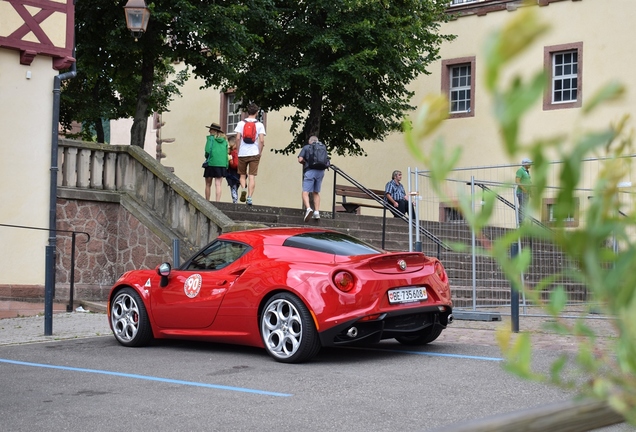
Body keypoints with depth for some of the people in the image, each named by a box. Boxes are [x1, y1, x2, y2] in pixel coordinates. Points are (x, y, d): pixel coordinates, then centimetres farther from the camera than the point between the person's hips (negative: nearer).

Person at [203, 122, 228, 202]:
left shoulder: (211, 138, -4)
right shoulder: (224, 140, 9)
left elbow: (208, 150, -13)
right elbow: (226, 154, 8)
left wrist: (207, 157, 7)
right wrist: (226, 166, 10)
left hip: (211, 163, -3)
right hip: (222, 165, 3)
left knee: (208, 185, 10)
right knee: (218, 185, 2)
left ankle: (207, 201, 14)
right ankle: (217, 202, -5)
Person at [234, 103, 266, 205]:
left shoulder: (241, 123, 3)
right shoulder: (259, 125, 1)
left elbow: (237, 138, -3)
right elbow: (262, 140, -6)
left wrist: (238, 151, 6)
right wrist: (260, 152, 5)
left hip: (242, 153, 1)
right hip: (254, 154, -1)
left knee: (242, 174, 15)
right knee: (252, 176, 1)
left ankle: (243, 189, -11)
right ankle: (249, 197, -6)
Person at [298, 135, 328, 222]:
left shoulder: (306, 147, 7)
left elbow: (300, 160, -1)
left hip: (310, 170, -4)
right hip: (320, 171, 4)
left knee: (305, 192, -8)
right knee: (316, 193, 17)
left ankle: (308, 208, -32)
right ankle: (317, 212, 10)